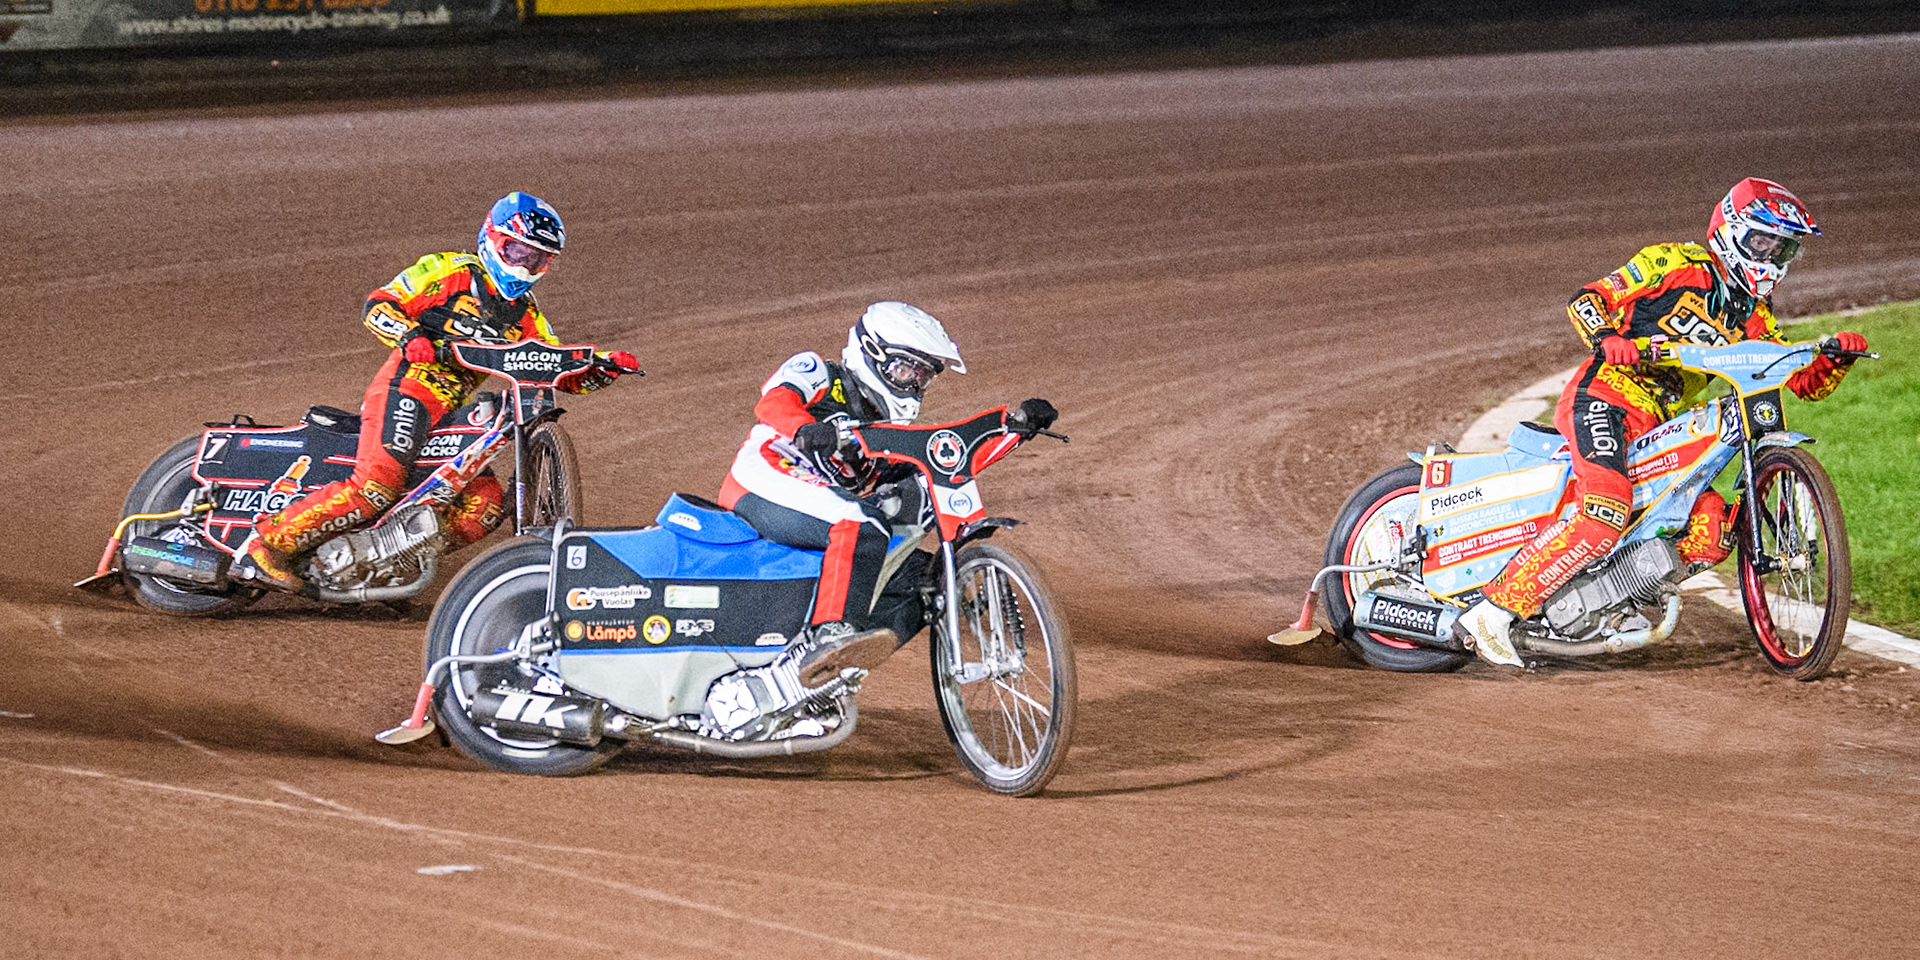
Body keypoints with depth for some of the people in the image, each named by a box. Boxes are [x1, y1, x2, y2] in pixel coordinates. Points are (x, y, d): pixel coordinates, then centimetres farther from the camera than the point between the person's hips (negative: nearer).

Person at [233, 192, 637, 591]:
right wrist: (410, 336, -21)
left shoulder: (525, 314, 22)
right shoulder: (450, 272, 3)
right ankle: (270, 541, -23)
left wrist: (602, 369, 1)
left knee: (485, 505, -6)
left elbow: (559, 370, 20)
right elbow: (378, 305, -2)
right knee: (378, 483, -27)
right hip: (408, 386, -8)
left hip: (451, 411, 8)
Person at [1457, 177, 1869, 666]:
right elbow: (1586, 299, -4)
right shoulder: (1675, 264, -2)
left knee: (1713, 532, -8)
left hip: (1658, 425, 7)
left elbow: (1808, 382, 18)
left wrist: (1838, 356, -3)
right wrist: (1607, 339, -25)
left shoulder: (1754, 320, 18)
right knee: (1606, 513, -30)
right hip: (1605, 396, -7)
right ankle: (1496, 607, -29)